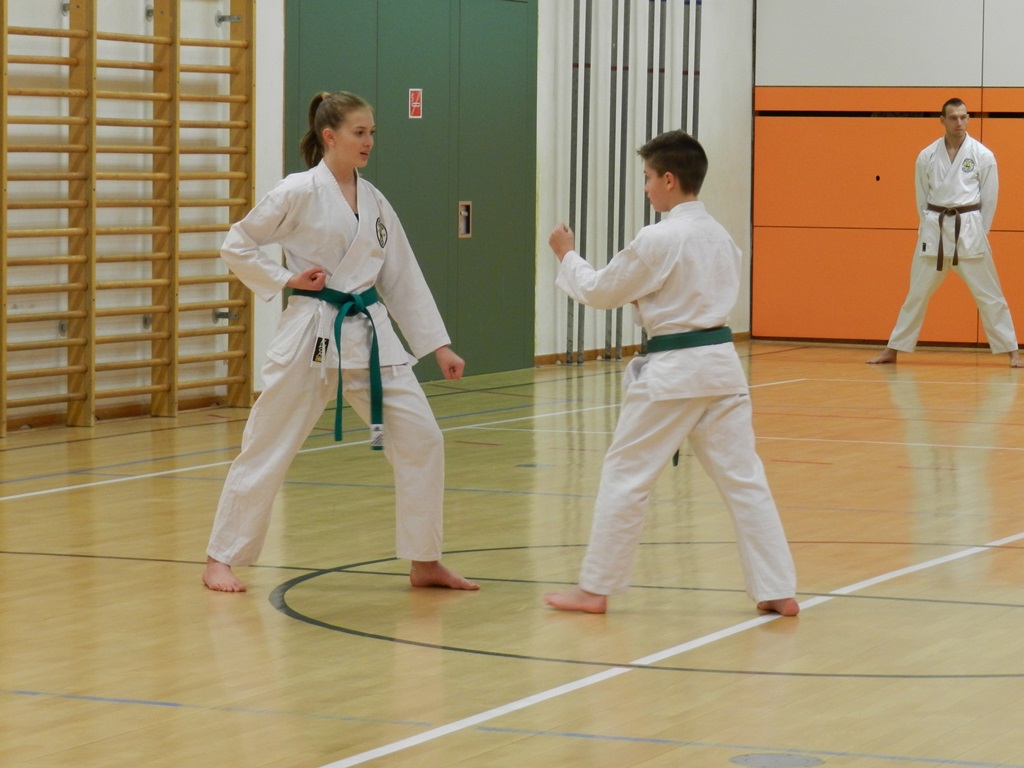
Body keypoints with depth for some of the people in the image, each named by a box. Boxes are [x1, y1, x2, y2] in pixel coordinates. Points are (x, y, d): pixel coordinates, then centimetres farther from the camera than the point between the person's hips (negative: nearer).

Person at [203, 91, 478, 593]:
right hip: (312, 334, -5)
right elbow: (236, 246, -2)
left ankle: (424, 562, 10)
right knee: (266, 449, -1)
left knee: (421, 439, -2)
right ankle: (220, 559, 13)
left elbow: (404, 278, 12)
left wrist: (439, 345, 10)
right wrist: (286, 279, -12)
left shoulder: (374, 202, 9)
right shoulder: (299, 192, -8)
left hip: (371, 334, 5)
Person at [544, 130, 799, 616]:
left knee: (625, 476, 4)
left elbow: (600, 292, -3)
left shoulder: (657, 240, -14)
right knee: (743, 477, 7)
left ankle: (595, 588, 10)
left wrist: (567, 256, 12)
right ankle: (778, 590, 4)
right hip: (720, 362, 7)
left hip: (672, 370, -7)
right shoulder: (720, 236, 10)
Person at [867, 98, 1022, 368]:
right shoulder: (927, 156, 4)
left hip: (969, 230, -2)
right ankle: (892, 350, 17)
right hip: (934, 230, 2)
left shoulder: (983, 155, -1)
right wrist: (933, 228, 6)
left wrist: (977, 232, 1)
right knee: (917, 293, 9)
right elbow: (922, 198, 10)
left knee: (989, 295, 0)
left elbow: (989, 199, 3)